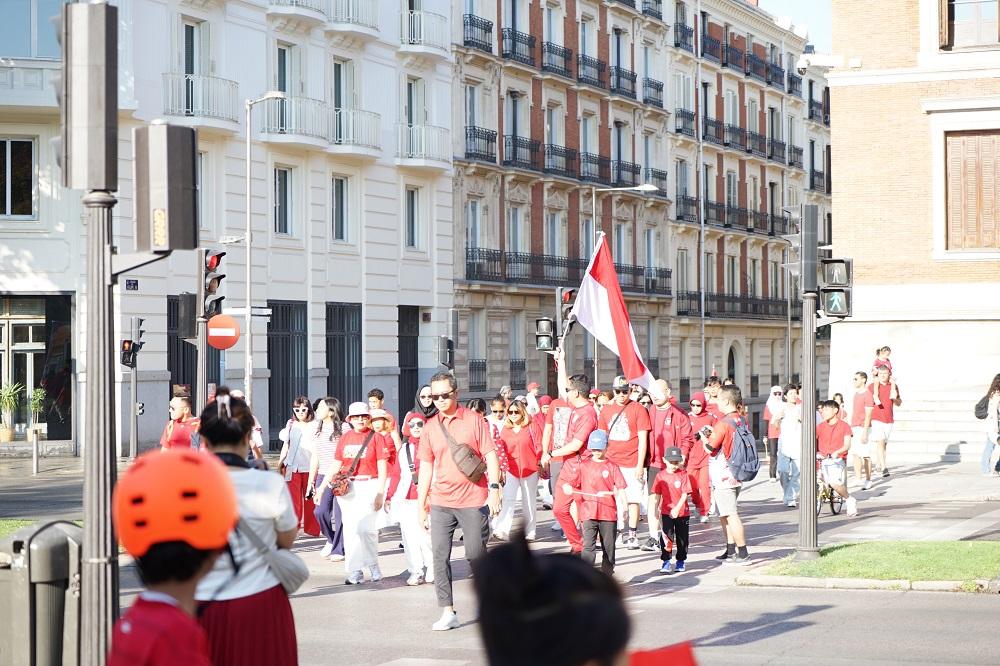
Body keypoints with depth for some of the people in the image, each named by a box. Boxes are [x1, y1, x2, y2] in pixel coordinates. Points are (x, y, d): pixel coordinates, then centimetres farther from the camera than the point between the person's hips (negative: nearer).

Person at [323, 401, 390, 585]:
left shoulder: (376, 437, 0)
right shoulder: (344, 438, 12)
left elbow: (382, 467, -3)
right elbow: (336, 464, 13)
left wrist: (380, 492, -9)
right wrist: (327, 482, 2)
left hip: (369, 485, -4)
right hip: (347, 487, 4)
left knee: (365, 528, -13)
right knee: (350, 529, 1)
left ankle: (373, 566, 9)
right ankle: (355, 573, 5)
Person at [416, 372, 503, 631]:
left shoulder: (474, 420, -1)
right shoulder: (430, 427, 8)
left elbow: (490, 455, -2)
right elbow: (426, 466, 13)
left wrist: (494, 489, -12)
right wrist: (421, 503, 12)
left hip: (473, 500, -3)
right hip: (441, 502, 3)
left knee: (475, 553, 0)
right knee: (440, 556, -3)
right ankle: (448, 612, 2)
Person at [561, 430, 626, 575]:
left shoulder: (612, 467, 3)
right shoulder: (583, 465, 7)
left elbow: (621, 487, -4)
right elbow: (565, 479, 8)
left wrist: (617, 492, -26)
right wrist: (566, 486, -13)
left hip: (608, 513, 0)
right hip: (589, 513, 0)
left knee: (609, 547, 10)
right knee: (588, 546, -10)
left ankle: (607, 576, 23)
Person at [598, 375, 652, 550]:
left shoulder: (638, 409, -3)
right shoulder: (606, 410, 11)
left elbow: (643, 439, -5)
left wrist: (640, 465, -10)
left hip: (632, 464, -4)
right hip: (611, 462, 4)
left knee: (633, 499, -1)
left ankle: (632, 535, 4)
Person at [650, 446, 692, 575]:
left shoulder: (683, 475, -6)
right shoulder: (661, 475, -1)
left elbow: (685, 494, -10)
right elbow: (657, 494, 3)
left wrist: (677, 509, -19)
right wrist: (656, 509, -5)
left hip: (682, 512, 0)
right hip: (666, 512, 0)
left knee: (682, 538, 9)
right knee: (666, 537, -6)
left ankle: (680, 562, 23)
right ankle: (666, 562, -2)